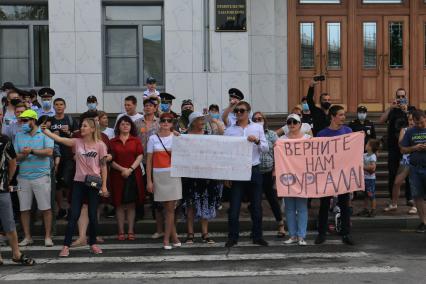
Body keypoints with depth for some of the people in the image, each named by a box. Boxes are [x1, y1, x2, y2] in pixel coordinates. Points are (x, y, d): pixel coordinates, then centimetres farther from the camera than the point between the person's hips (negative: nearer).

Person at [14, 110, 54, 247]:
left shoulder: (44, 134, 0)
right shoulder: (18, 136, 11)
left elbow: (49, 152, -13)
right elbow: (15, 156, 5)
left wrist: (31, 151, -15)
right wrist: (22, 155, -16)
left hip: (41, 176, -4)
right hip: (23, 177, 4)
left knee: (46, 208, -1)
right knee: (24, 209, 7)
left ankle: (48, 237, 9)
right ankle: (27, 237, 18)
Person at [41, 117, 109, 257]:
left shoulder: (100, 145, -4)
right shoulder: (77, 142, 2)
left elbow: (103, 166, -1)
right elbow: (59, 139, -11)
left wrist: (104, 185, -3)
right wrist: (44, 130, -24)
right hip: (79, 183, 1)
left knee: (93, 215, 6)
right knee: (74, 215, 0)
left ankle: (93, 244, 23)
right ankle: (66, 246, 3)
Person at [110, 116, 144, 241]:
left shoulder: (136, 140, 8)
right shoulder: (113, 142, 7)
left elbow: (140, 156, -1)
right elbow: (110, 160, 1)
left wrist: (130, 169, -12)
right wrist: (122, 169, -12)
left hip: (134, 175, 0)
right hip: (118, 175, 0)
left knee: (131, 204, 3)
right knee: (119, 204, 2)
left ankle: (131, 231, 8)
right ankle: (121, 231, 7)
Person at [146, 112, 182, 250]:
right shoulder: (153, 138, 4)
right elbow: (149, 160, 4)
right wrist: (149, 180, -1)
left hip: (173, 174, 0)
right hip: (158, 175, 0)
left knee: (170, 208, -2)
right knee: (167, 207, 6)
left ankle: (166, 239, 5)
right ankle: (174, 237, 17)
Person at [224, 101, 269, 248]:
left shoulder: (257, 128, 6)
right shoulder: (229, 130, 4)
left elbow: (266, 149, 4)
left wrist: (257, 141, -15)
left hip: (254, 170, 1)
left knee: (256, 206, 7)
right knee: (234, 206, -1)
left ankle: (257, 236, 18)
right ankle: (232, 237, 9)